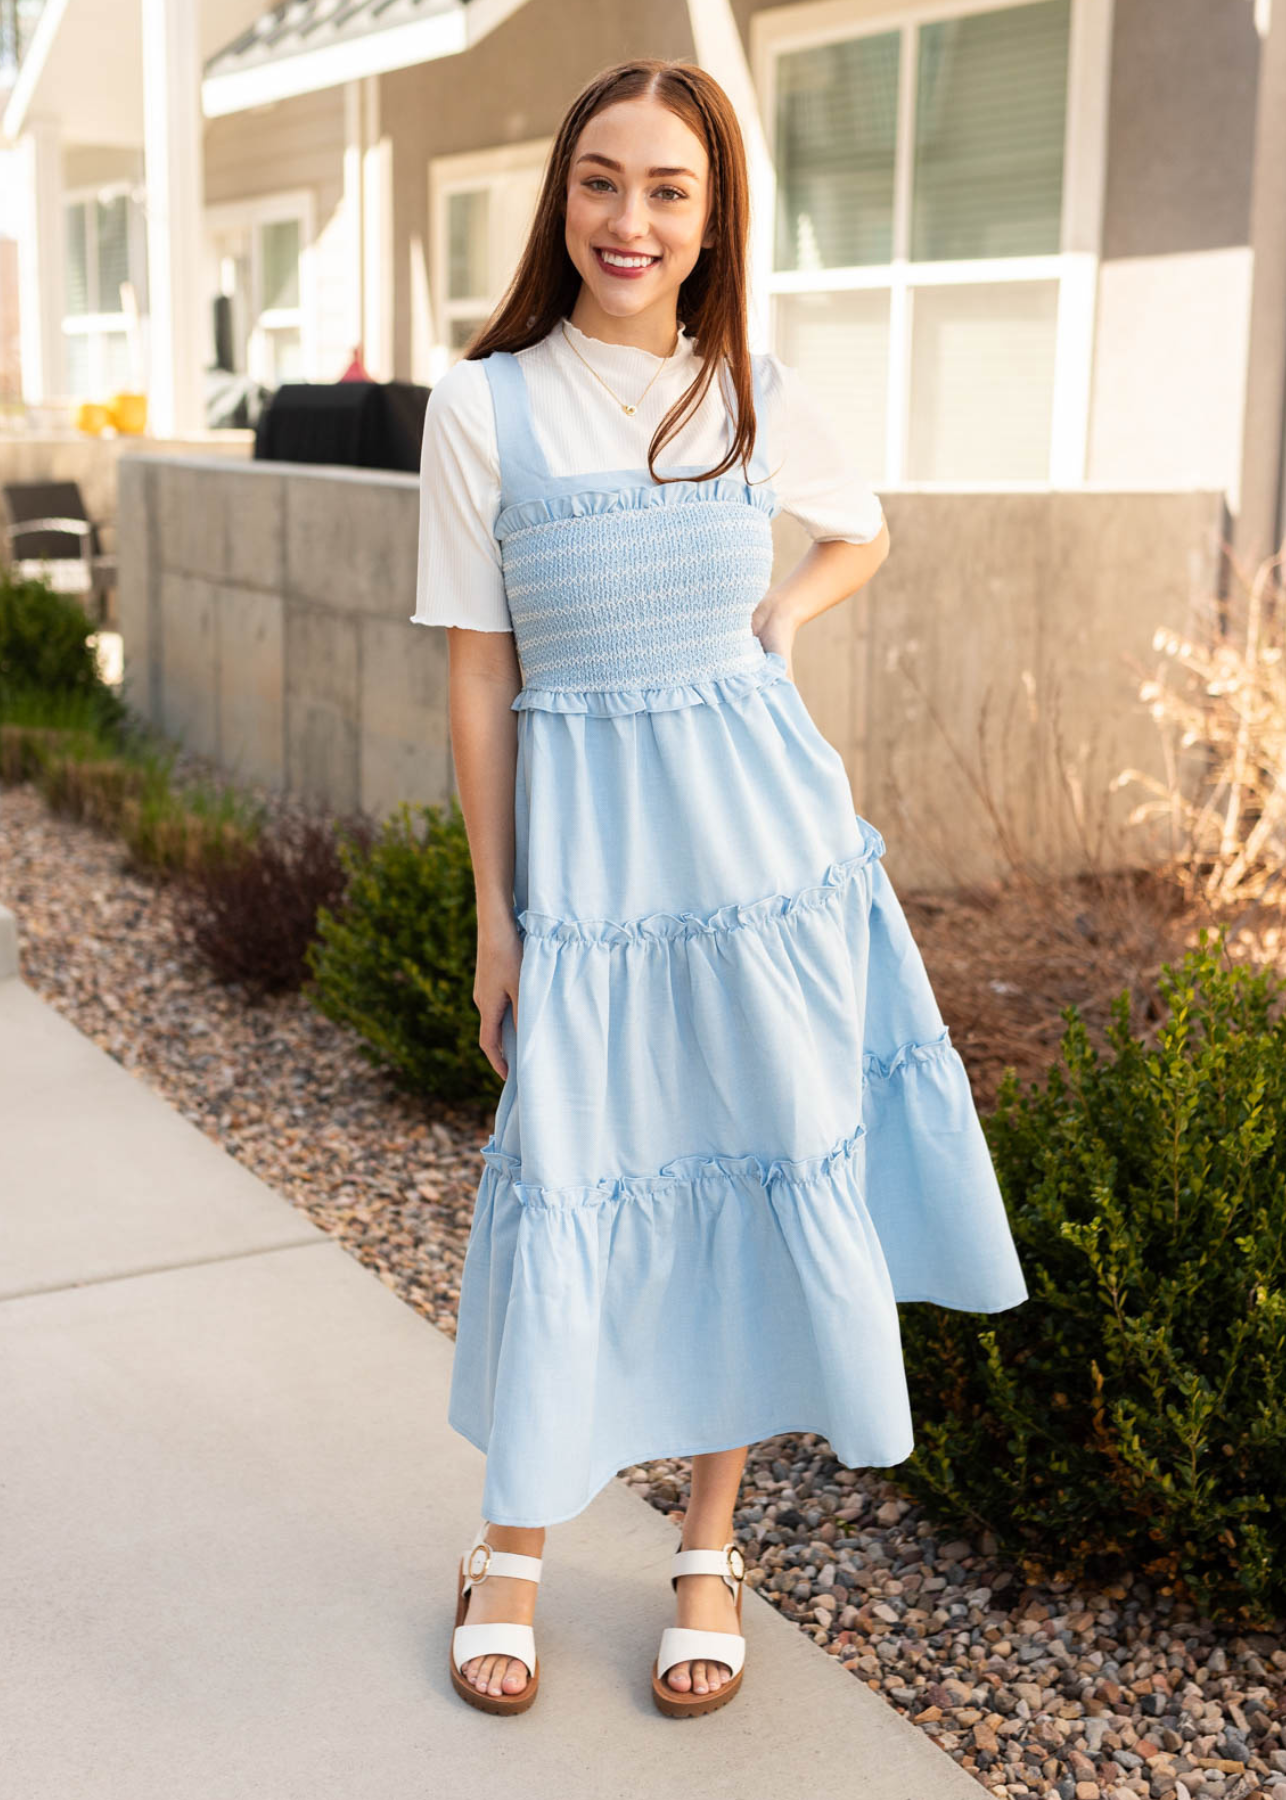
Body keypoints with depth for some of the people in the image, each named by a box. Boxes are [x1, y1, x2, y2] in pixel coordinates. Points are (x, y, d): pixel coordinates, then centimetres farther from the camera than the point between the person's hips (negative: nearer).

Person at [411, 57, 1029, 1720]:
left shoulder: (755, 392, 2)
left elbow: (863, 533, 22)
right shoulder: (483, 403, -5)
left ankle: (709, 1547, 26)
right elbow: (480, 676, -3)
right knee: (572, 1176, 3)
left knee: (763, 1161, 7)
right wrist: (495, 916, -2)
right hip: (584, 831, -2)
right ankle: (515, 1539, 26)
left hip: (760, 819, 3)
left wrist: (783, 613, 0)